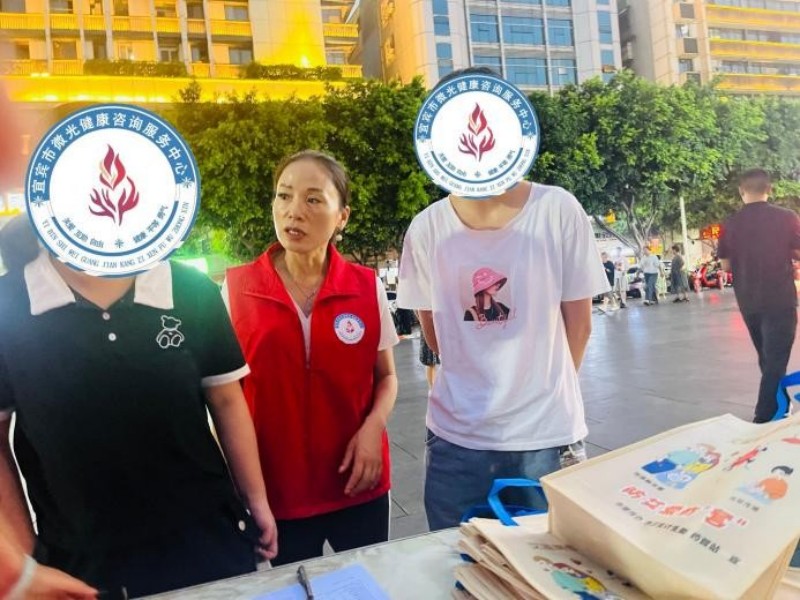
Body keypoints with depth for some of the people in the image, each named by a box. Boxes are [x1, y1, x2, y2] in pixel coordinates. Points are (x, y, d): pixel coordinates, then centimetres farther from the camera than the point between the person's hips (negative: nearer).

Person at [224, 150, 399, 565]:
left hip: (358, 483, 1)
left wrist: (372, 426, -12)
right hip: (275, 487, 0)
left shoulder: (368, 287, -5)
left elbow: (386, 377, 6)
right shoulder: (236, 287, -7)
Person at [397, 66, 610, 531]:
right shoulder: (427, 229, -6)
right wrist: (486, 384, 10)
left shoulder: (558, 210, -10)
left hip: (548, 436, -1)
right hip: (455, 439, 2)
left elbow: (579, 323, -1)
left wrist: (543, 389, 8)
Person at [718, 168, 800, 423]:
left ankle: (779, 408, 35)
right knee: (776, 361, 1)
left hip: (748, 302, 4)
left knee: (767, 358, 20)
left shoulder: (731, 224, -2)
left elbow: (726, 265, 3)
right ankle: (764, 417, -3)